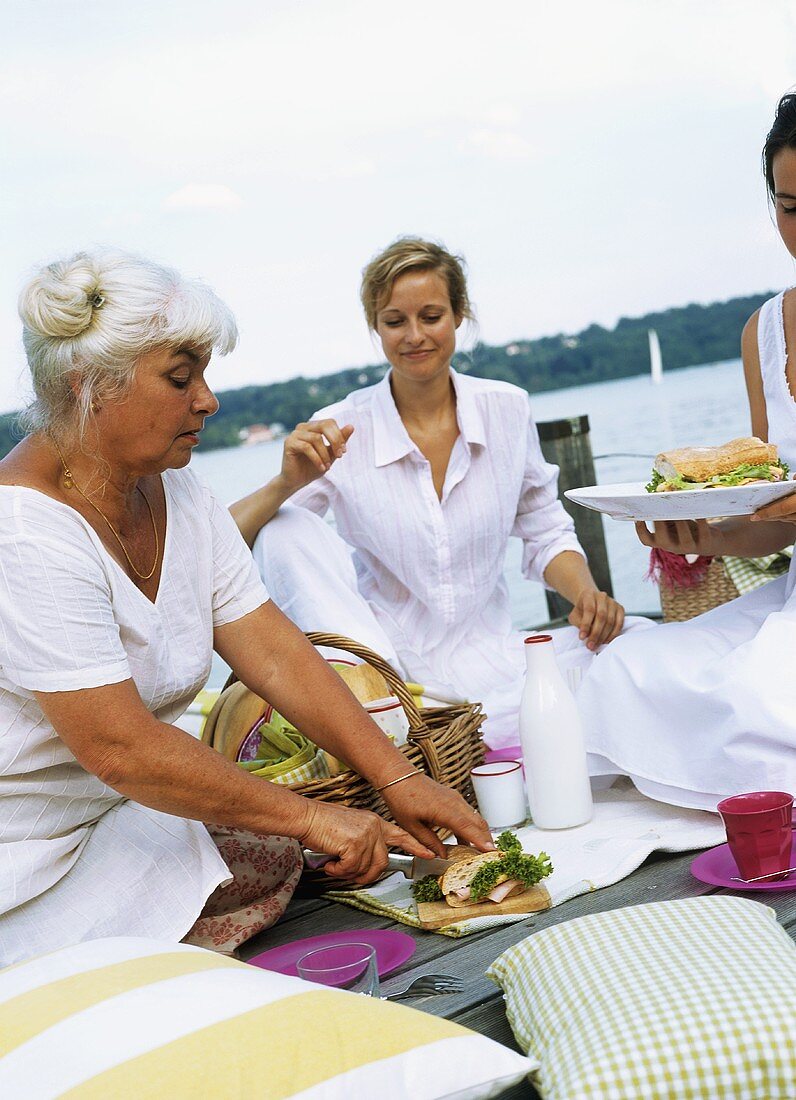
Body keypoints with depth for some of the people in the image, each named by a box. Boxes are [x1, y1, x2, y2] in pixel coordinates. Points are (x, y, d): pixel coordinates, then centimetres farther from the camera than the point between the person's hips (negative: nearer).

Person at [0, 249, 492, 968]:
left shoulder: (179, 498, 3)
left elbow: (275, 654, -1)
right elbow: (120, 748, -27)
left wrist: (398, 778, -9)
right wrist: (307, 816, -22)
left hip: (118, 815, 8)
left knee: (278, 856, -11)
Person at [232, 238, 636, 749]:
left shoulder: (507, 409, 0)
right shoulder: (338, 434, -8)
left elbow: (546, 535, 10)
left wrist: (587, 593, -10)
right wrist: (286, 484, -33)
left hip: (488, 659, 2)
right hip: (382, 658, -1)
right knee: (285, 526, -23)